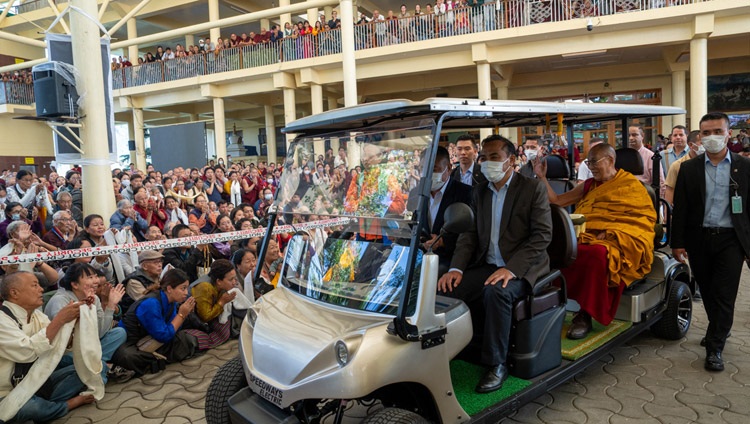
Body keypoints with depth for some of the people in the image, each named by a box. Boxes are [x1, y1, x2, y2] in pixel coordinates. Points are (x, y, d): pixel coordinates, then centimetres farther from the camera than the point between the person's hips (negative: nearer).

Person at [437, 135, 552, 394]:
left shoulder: (533, 188, -1)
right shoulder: (479, 192, 15)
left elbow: (542, 234, -10)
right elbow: (469, 233, 10)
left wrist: (512, 269, -22)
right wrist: (456, 268, -7)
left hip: (522, 268, -5)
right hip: (486, 266, 5)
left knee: (495, 291, -35)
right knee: (446, 290, -19)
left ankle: (496, 365, -19)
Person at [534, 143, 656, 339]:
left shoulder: (631, 185, 7)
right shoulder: (589, 185, 23)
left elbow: (642, 220, -2)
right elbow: (557, 201, 21)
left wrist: (608, 233, -14)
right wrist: (542, 177, 12)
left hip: (616, 242, -5)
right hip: (586, 237, 5)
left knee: (597, 253, -39)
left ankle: (585, 315, -28)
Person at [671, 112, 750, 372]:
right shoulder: (688, 169, 4)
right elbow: (679, 209, 2)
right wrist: (677, 242, -2)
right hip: (698, 240, 2)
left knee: (724, 295, -4)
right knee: (708, 293, 13)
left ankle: (714, 349, 3)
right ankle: (720, 330, 35)